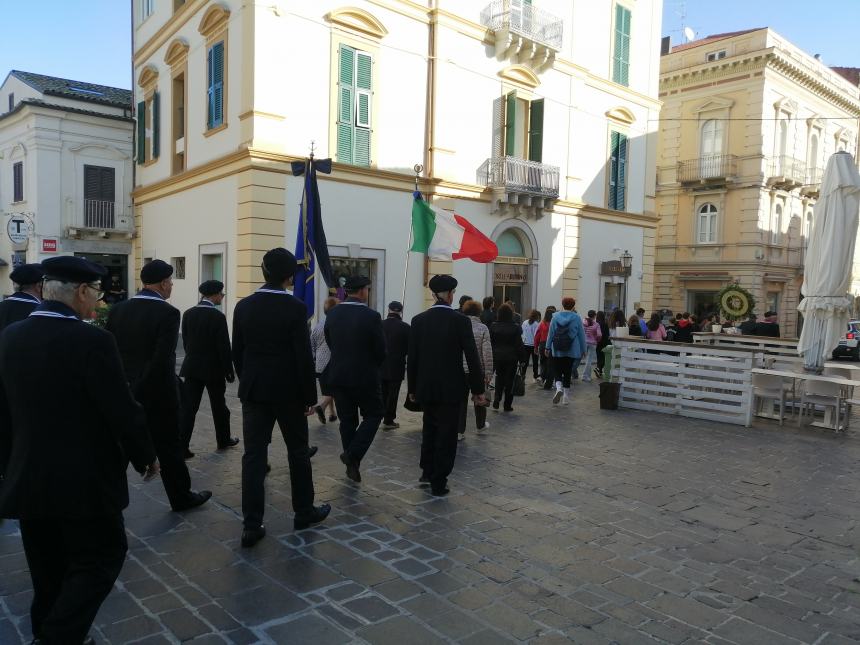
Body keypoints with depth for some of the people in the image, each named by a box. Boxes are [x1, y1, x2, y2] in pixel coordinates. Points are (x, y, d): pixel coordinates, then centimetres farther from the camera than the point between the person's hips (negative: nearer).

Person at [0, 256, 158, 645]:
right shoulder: (92, 341, -20)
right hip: (85, 479, -7)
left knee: (49, 570, 19)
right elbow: (122, 410, -17)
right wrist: (145, 456, -1)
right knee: (102, 557, 10)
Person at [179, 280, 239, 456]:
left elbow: (185, 342, 9)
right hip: (213, 369, -4)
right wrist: (229, 371, -5)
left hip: (191, 367, 4)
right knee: (219, 406, 13)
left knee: (188, 408, 3)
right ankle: (223, 440, 29)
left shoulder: (188, 314, 1)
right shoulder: (218, 316, -15)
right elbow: (224, 347, -14)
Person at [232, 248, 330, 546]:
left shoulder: (244, 306, 2)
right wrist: (310, 395, -5)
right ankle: (304, 512, 25)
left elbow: (237, 352, 7)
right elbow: (304, 357, -13)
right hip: (288, 391, -4)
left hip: (254, 391, 4)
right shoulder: (295, 307, -13)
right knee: (298, 452, 12)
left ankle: (251, 525, 5)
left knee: (253, 455, 4)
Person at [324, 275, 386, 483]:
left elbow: (330, 343, 7)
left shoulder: (332, 314, 0)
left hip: (338, 375, 5)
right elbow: (381, 350, -9)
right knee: (373, 415, 13)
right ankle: (353, 455, -2)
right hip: (365, 376, -5)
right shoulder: (371, 316, -15)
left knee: (347, 420, 13)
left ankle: (352, 466, 20)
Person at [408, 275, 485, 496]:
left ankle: (427, 472, 27)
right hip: (451, 388, -4)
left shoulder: (419, 320, -1)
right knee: (447, 434, 7)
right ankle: (438, 483, 11)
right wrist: (478, 389, -4)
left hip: (425, 387, 4)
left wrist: (412, 388, 11)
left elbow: (412, 357, 2)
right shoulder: (460, 321, -11)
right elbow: (472, 358, -12)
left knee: (430, 428, 23)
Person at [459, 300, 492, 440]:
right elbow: (487, 353, -10)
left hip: (460, 370, 1)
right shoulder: (483, 328, -7)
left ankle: (459, 431, 3)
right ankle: (480, 426, 34)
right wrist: (488, 373, -5)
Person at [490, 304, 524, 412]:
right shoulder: (515, 327, -8)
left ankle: (497, 399, 0)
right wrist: (521, 358, 1)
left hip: (497, 357, 2)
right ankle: (507, 405, 11)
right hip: (511, 357, -2)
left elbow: (490, 342, 0)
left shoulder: (493, 326, -3)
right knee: (509, 380, 7)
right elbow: (519, 345, -6)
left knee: (499, 378, 18)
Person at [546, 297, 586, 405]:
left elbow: (550, 333, 5)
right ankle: (566, 397, 12)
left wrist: (548, 347, 12)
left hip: (557, 351, 0)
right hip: (572, 351, 0)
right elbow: (581, 335, 1)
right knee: (567, 372, 7)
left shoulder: (556, 317, 2)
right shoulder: (577, 318, -1)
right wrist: (583, 350, 10)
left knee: (557, 371, 7)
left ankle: (559, 388, -21)